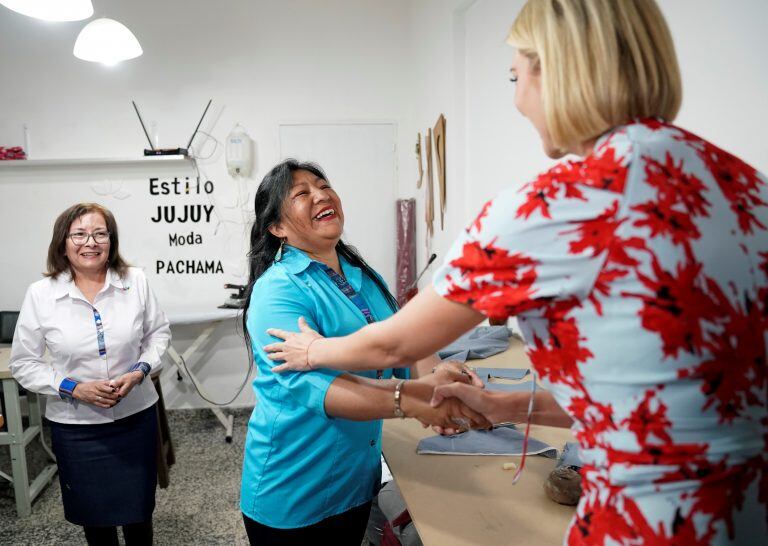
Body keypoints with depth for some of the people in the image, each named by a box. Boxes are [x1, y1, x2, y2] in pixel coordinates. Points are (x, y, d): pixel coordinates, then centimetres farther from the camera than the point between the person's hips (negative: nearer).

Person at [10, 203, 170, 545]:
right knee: (94, 517, 17)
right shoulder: (39, 294, -9)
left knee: (138, 511, 15)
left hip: (136, 416, 1)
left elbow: (159, 333, 5)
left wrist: (140, 371, -12)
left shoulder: (135, 281, -6)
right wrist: (74, 389, -15)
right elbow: (23, 364, -2)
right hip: (76, 426, 0)